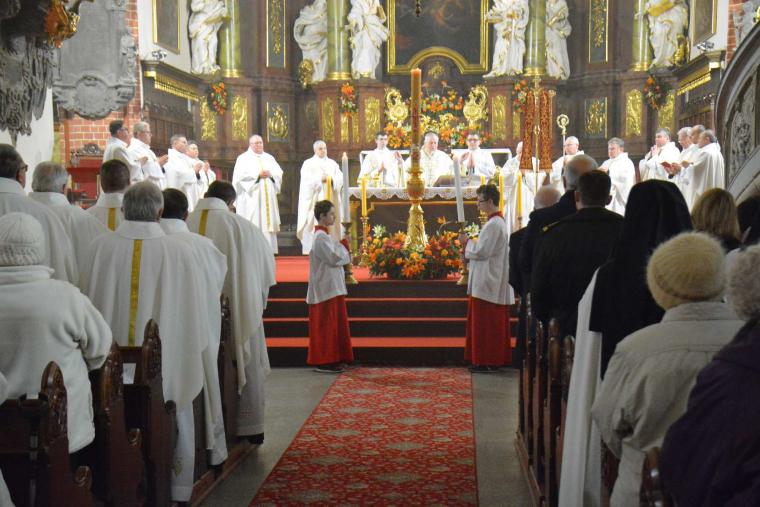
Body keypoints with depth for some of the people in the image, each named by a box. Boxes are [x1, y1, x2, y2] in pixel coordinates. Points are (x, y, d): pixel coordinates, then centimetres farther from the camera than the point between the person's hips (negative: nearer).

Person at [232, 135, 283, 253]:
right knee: (252, 225, -10)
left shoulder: (269, 158, 17)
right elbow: (240, 175, -10)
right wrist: (258, 175, -15)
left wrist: (270, 174, -10)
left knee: (268, 221, 0)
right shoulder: (243, 158, 4)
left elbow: (279, 173, 10)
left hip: (267, 197, 4)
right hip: (251, 197, -4)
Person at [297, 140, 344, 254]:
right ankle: (313, 248, -12)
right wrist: (320, 179, -16)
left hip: (330, 198, 3)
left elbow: (340, 178, 7)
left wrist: (331, 179, -12)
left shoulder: (332, 163, 16)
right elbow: (307, 180, -8)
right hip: (314, 198, -3)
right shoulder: (308, 163, 6)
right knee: (315, 222, -11)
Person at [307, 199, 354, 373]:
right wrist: (344, 244, -7)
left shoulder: (321, 235, 15)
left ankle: (328, 359, 18)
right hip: (328, 287, -10)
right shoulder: (321, 237, -17)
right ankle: (325, 361, 0)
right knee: (327, 324, -5)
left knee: (330, 324, 13)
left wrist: (342, 246, 6)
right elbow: (334, 258, -21)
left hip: (328, 286, 10)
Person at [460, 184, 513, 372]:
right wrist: (469, 250, 10)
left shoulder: (493, 225, -19)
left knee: (485, 323, -4)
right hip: (495, 284, 10)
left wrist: (466, 242, -5)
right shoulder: (499, 221, 14)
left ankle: (486, 362, 1)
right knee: (494, 324, 13)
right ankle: (494, 359, 19)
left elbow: (481, 251, -21)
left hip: (487, 284, -10)